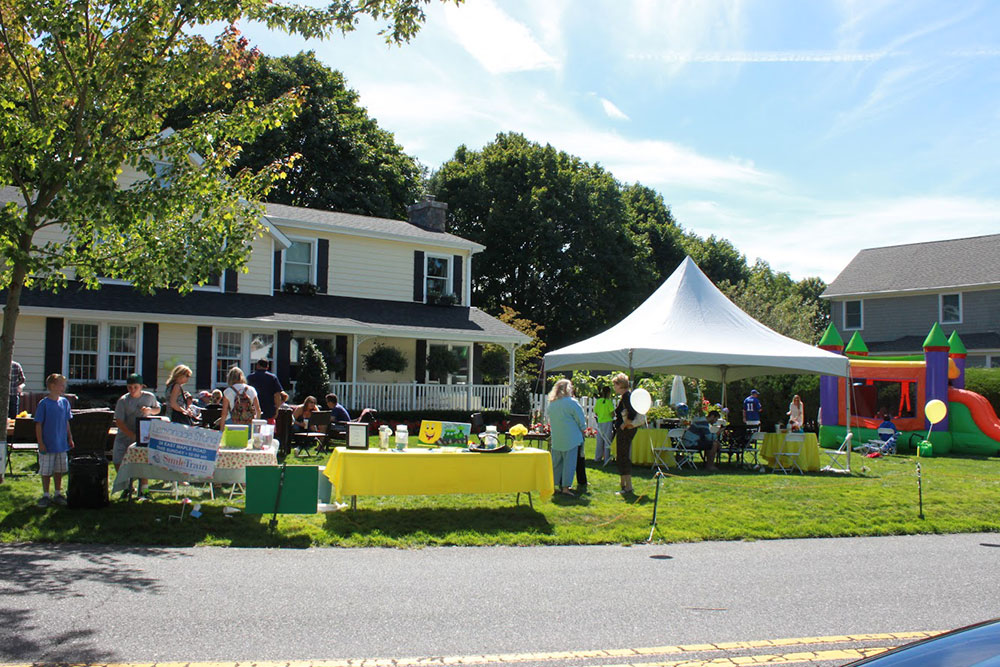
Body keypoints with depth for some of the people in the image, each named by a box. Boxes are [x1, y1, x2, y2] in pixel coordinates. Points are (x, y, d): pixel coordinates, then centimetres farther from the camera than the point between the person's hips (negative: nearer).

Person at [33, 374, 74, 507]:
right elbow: (38, 425, -9)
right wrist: (40, 443, -12)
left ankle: (58, 494, 22)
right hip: (47, 445, -4)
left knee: (59, 470, 11)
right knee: (46, 471, 4)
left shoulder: (64, 402, 4)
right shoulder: (43, 404, -11)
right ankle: (45, 496, 17)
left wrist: (70, 438, 10)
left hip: (61, 444, 4)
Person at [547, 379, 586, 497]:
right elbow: (581, 420, -4)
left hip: (556, 438, 6)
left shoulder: (551, 403, 8)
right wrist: (583, 429, 13)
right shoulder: (571, 402, -11)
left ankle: (558, 484, 20)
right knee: (569, 462, -2)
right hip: (570, 438, -6)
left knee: (556, 462, 13)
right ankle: (565, 487, -4)